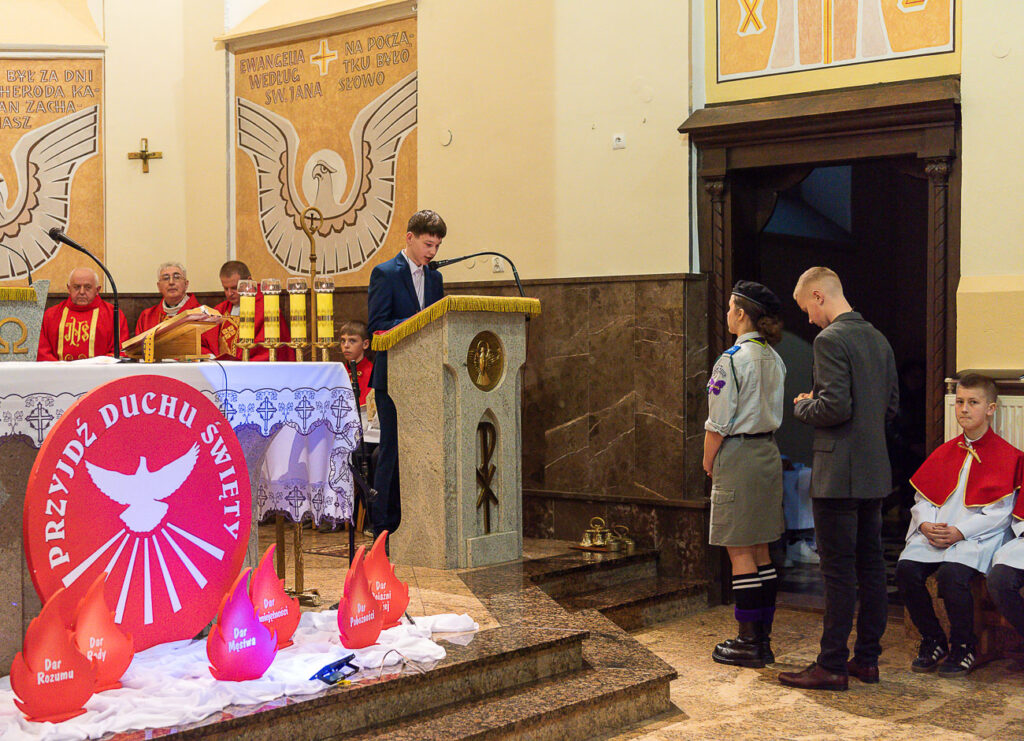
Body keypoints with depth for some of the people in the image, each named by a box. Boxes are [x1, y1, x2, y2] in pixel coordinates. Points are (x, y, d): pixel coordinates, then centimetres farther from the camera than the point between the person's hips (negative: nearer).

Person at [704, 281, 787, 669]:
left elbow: (719, 423, -15)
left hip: (738, 456, -8)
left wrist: (708, 463, -1)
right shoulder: (774, 359, 9)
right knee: (760, 550, 13)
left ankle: (750, 642, 3)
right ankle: (762, 637, 19)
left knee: (740, 552, -2)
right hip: (768, 452, 8)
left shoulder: (732, 359, -15)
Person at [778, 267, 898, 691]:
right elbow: (891, 406, 16)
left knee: (839, 571, -4)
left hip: (839, 474, -9)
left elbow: (836, 407, -22)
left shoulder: (830, 340, -15)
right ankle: (867, 659, 19)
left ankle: (832, 666, 1)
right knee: (871, 565, 12)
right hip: (875, 472, 9)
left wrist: (803, 406, -4)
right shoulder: (878, 339, 12)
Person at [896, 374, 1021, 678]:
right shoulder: (944, 452, 18)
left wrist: (959, 532, -17)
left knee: (951, 574, -33)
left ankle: (963, 647, -8)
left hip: (977, 536, -5)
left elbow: (998, 512, -7)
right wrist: (926, 525, -7)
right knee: (906, 570, -22)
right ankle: (933, 642, -1)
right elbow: (922, 497, 15)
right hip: (935, 531, 5)